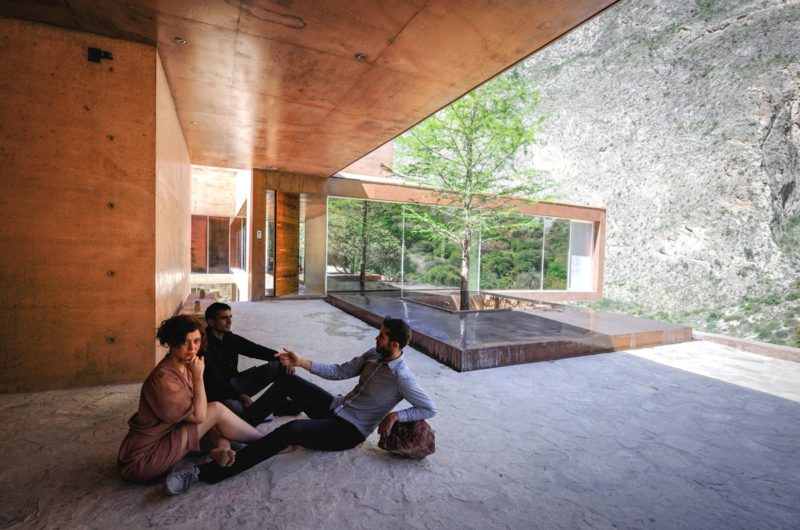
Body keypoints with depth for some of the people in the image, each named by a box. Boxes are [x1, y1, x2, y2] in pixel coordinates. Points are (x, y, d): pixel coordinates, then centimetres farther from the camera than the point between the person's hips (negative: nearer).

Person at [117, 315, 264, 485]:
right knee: (217, 410, -17)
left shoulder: (184, 366, 0)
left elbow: (198, 411, -1)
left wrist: (222, 445, -15)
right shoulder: (164, 379, -28)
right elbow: (198, 416, -20)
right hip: (143, 459, -9)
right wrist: (198, 376, -22)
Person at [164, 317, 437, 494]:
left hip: (349, 430, -8)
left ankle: (205, 472, -27)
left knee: (291, 430, -31)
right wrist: (301, 362, -5)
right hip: (334, 408, 8)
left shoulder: (401, 377, -20)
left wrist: (395, 415, -24)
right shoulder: (373, 355, 1)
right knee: (288, 381, -3)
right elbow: (339, 371, 3)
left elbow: (430, 409, -15)